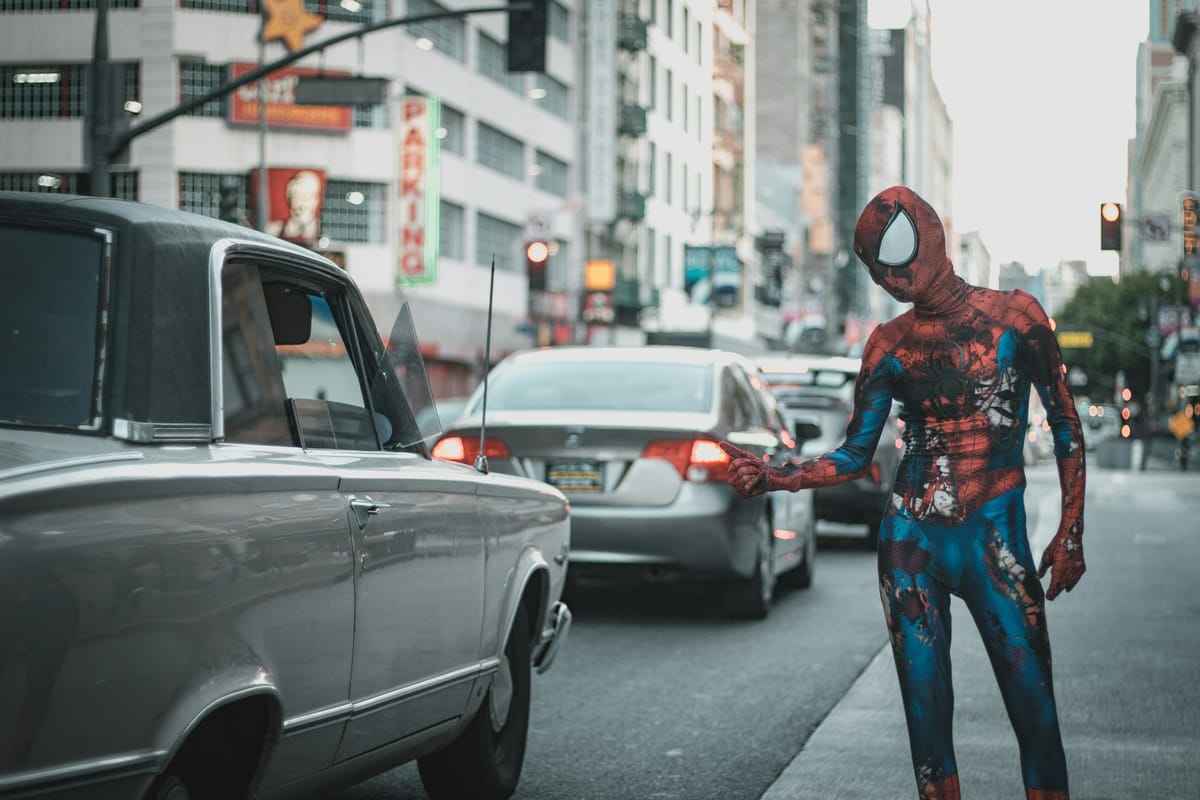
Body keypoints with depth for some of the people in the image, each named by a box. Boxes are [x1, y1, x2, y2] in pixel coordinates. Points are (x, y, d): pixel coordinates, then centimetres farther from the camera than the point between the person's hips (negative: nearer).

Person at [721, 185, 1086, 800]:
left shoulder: (1013, 315, 1)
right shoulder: (890, 345, 8)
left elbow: (1065, 426, 4)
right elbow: (854, 456, 10)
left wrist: (1071, 533, -2)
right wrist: (770, 478, -5)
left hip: (995, 541, -3)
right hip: (911, 542, 3)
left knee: (1034, 709, -7)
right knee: (925, 708, 4)